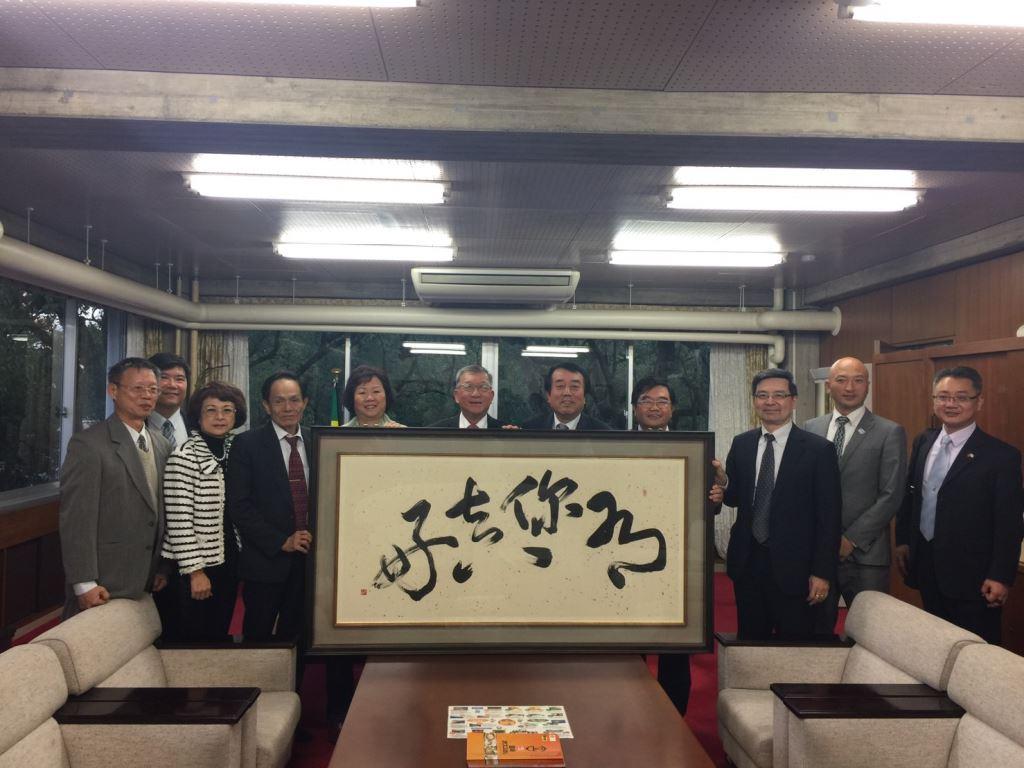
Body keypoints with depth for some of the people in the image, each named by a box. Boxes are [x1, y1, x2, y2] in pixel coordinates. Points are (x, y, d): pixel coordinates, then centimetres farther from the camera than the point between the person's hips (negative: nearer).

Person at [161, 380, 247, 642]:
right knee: (197, 640, 6)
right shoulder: (184, 457, -14)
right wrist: (195, 571, -16)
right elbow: (178, 521, -16)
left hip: (229, 561, 6)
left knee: (220, 636, 17)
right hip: (199, 565, -6)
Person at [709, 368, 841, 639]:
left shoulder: (818, 449, -8)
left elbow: (829, 517, -8)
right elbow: (736, 496, 9)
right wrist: (723, 486, -14)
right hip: (747, 562, 4)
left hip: (793, 566, -3)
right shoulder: (741, 444, 5)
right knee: (750, 645, 15)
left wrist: (823, 573, -10)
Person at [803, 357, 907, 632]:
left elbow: (891, 495, -7)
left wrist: (851, 540, -11)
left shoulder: (890, 433, -2)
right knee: (817, 631, 10)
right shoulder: (810, 429, 9)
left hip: (864, 554, -3)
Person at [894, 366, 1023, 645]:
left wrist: (1001, 578, -14)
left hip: (971, 576, -5)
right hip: (926, 567, 5)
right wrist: (902, 541, 10)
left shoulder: (1001, 455, -12)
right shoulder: (923, 442, 6)